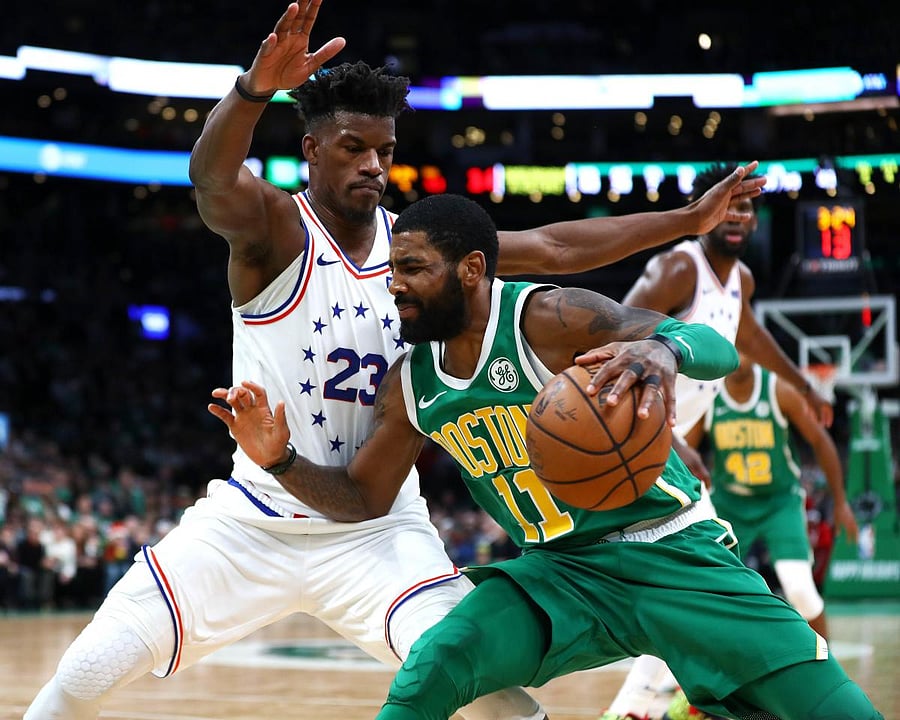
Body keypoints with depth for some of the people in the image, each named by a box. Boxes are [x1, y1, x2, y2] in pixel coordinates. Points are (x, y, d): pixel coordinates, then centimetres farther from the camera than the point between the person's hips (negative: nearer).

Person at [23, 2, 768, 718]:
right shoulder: (273, 228, -12)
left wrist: (689, 218, 1)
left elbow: (553, 247, 5)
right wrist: (256, 86, -55)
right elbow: (213, 176, -34)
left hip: (377, 529, 3)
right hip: (254, 518, -2)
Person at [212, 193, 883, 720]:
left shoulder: (546, 319, -19)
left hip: (673, 552, -4)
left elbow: (719, 349, -27)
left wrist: (663, 347, -52)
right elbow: (364, 498, 13)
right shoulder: (410, 385, 0)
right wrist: (282, 460, -6)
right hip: (560, 570, 5)